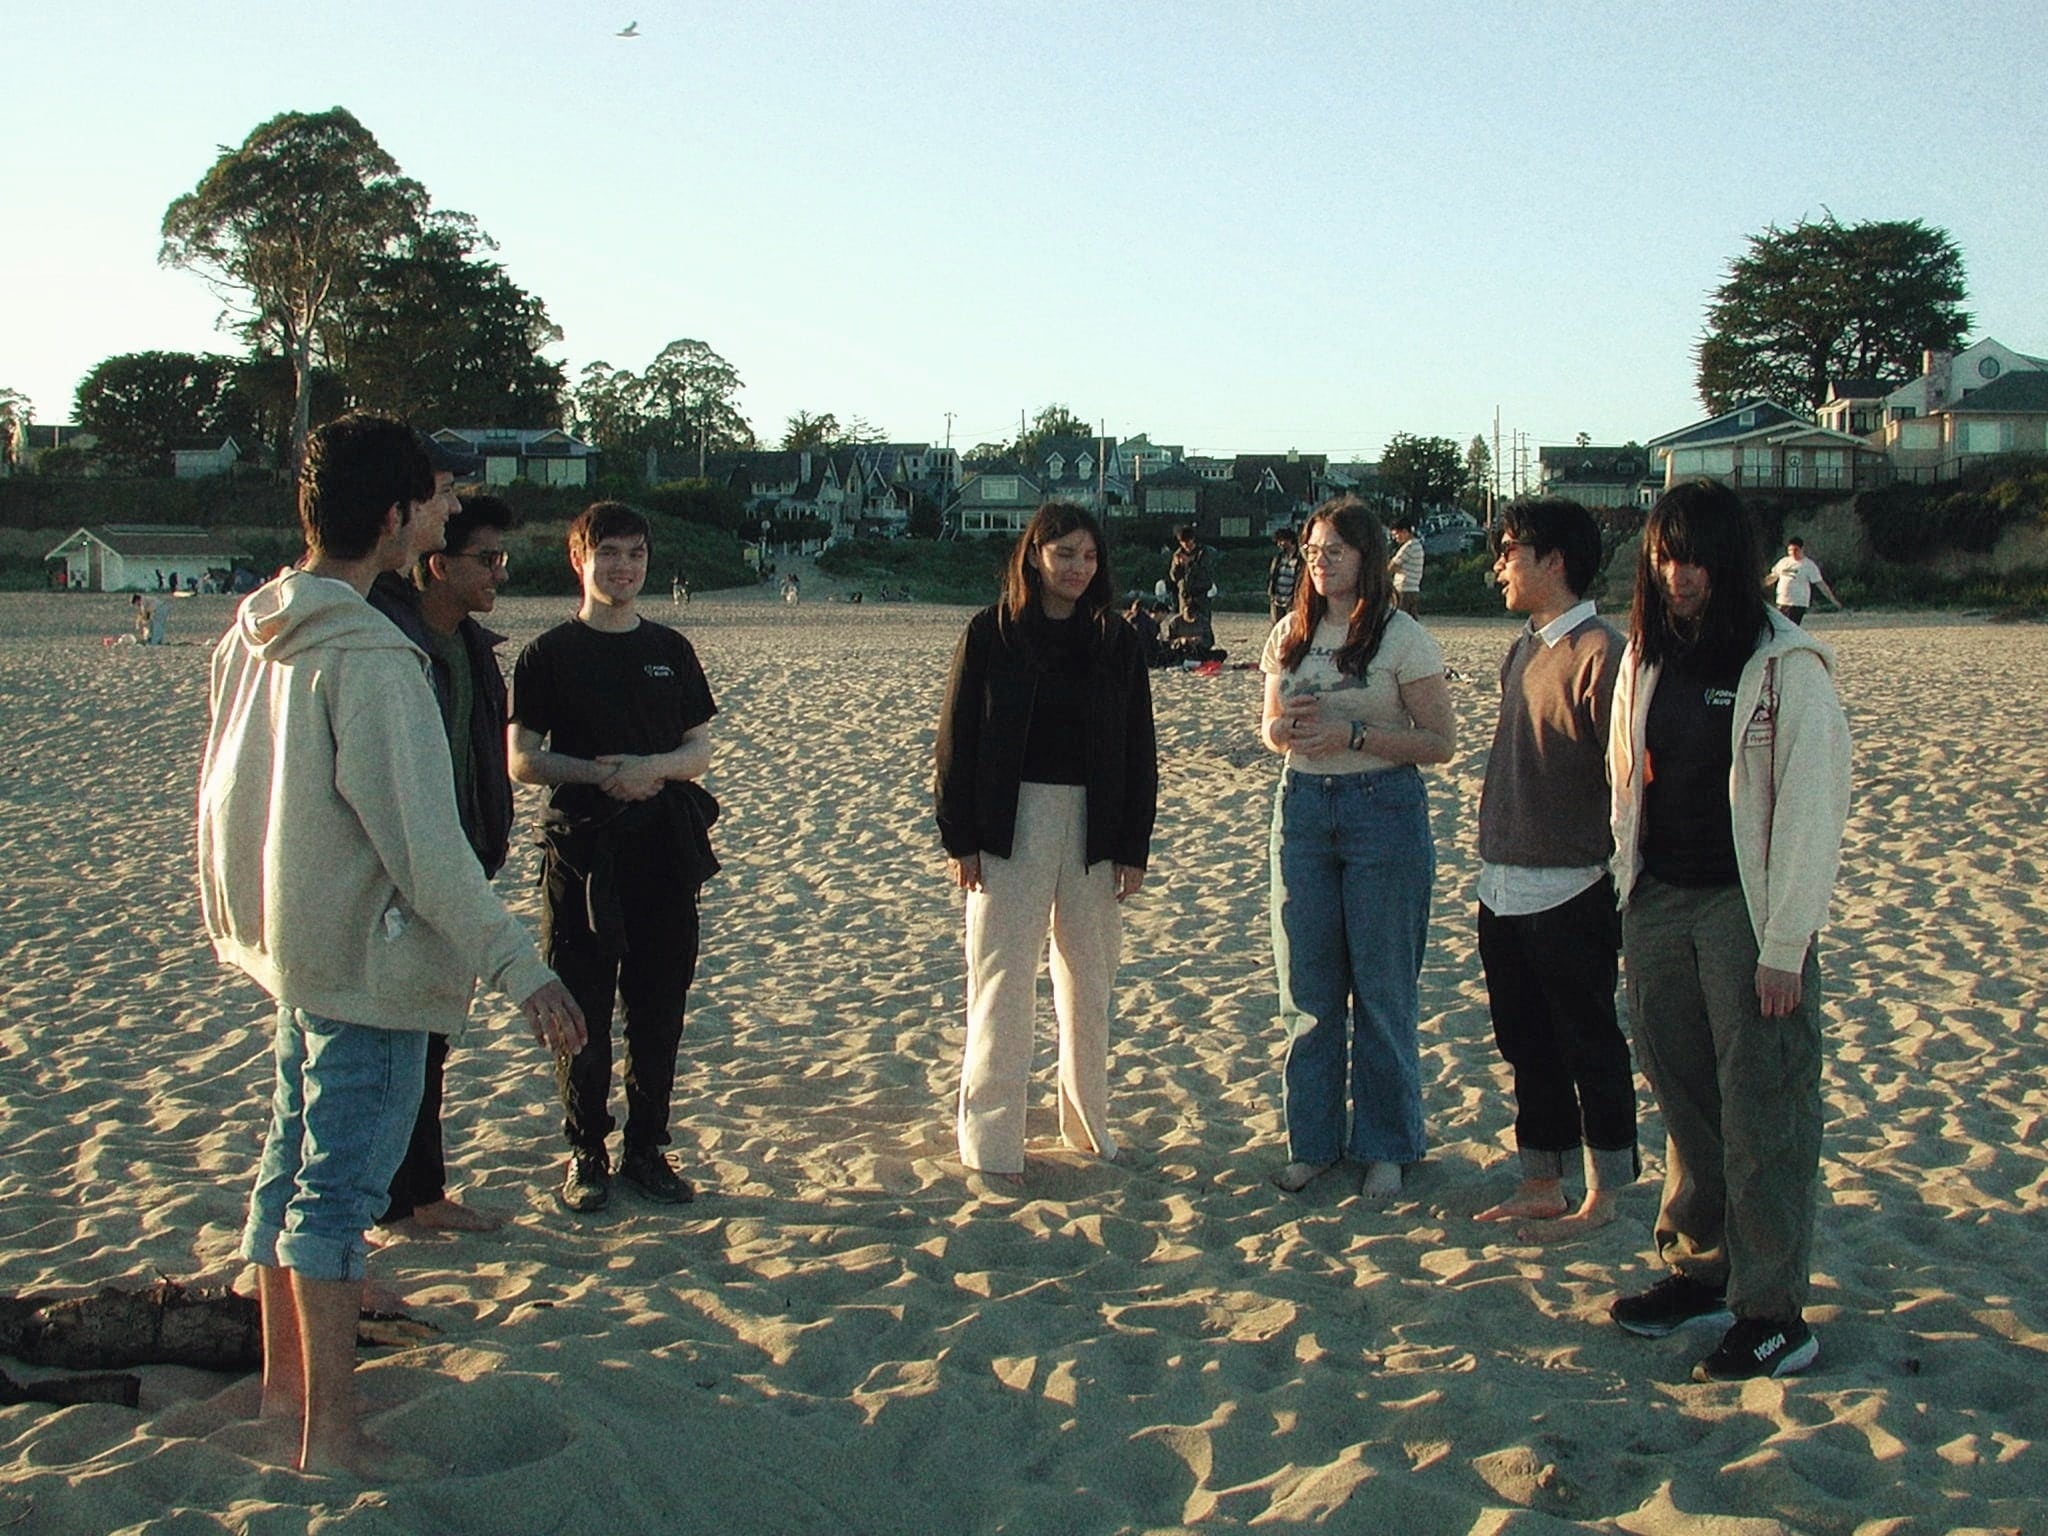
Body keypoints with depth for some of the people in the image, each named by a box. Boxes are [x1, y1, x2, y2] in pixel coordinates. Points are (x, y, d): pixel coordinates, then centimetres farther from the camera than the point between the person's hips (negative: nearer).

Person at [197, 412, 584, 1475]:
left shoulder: (251, 637, 5)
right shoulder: (368, 659, -21)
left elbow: (221, 798, 14)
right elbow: (423, 840, -24)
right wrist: (518, 969, -21)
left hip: (287, 946, 9)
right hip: (366, 955, -9)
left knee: (292, 1165, 18)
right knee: (340, 1186, -3)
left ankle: (283, 1378, 32)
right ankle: (331, 1433, 5)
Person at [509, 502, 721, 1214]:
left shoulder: (670, 650, 11)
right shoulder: (550, 655, 2)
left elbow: (699, 750, 9)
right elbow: (521, 759, -2)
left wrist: (650, 767, -12)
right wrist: (596, 774, -19)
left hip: (666, 848, 3)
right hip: (582, 852, -3)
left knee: (659, 1008, 6)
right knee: (582, 1009, 0)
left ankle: (647, 1148, 17)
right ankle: (586, 1152, 12)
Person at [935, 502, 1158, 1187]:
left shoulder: (1116, 641, 4)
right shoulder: (992, 632, -3)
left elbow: (1138, 750, 6)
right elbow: (958, 739, -2)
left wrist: (1133, 846, 1)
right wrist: (960, 838, -7)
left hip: (1094, 826, 3)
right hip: (1011, 822, -3)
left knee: (1089, 977, 10)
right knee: (1002, 977, -1)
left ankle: (1088, 1122, 24)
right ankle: (991, 1136, 6)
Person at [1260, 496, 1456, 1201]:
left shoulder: (1402, 637, -5)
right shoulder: (1290, 635, 9)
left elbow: (1440, 742, -8)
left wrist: (1354, 735, -18)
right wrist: (1282, 728, -6)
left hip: (1383, 808, -4)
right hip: (1302, 806, 5)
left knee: (1382, 986, 2)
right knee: (1306, 985, 8)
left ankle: (1384, 1145, 14)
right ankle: (1313, 1139, 19)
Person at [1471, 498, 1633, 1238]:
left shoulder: (1597, 654, -16)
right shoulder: (1522, 650, 11)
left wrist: (1622, 886, -15)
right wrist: (1494, 865, 18)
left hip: (1569, 891, -8)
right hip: (1503, 886, 9)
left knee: (1588, 1045, 5)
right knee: (1525, 1042, 16)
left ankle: (1602, 1196, 17)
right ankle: (1541, 1185, 28)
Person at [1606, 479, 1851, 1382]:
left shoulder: (1785, 668, -10)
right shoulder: (1647, 659, 9)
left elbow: (1811, 810, -11)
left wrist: (1784, 947, -14)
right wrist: (1631, 907, 10)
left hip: (1745, 911, -6)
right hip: (1658, 905, 6)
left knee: (1762, 1116, -3)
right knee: (1684, 1104, 13)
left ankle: (1774, 1315, 3)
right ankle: (1697, 1271, 25)